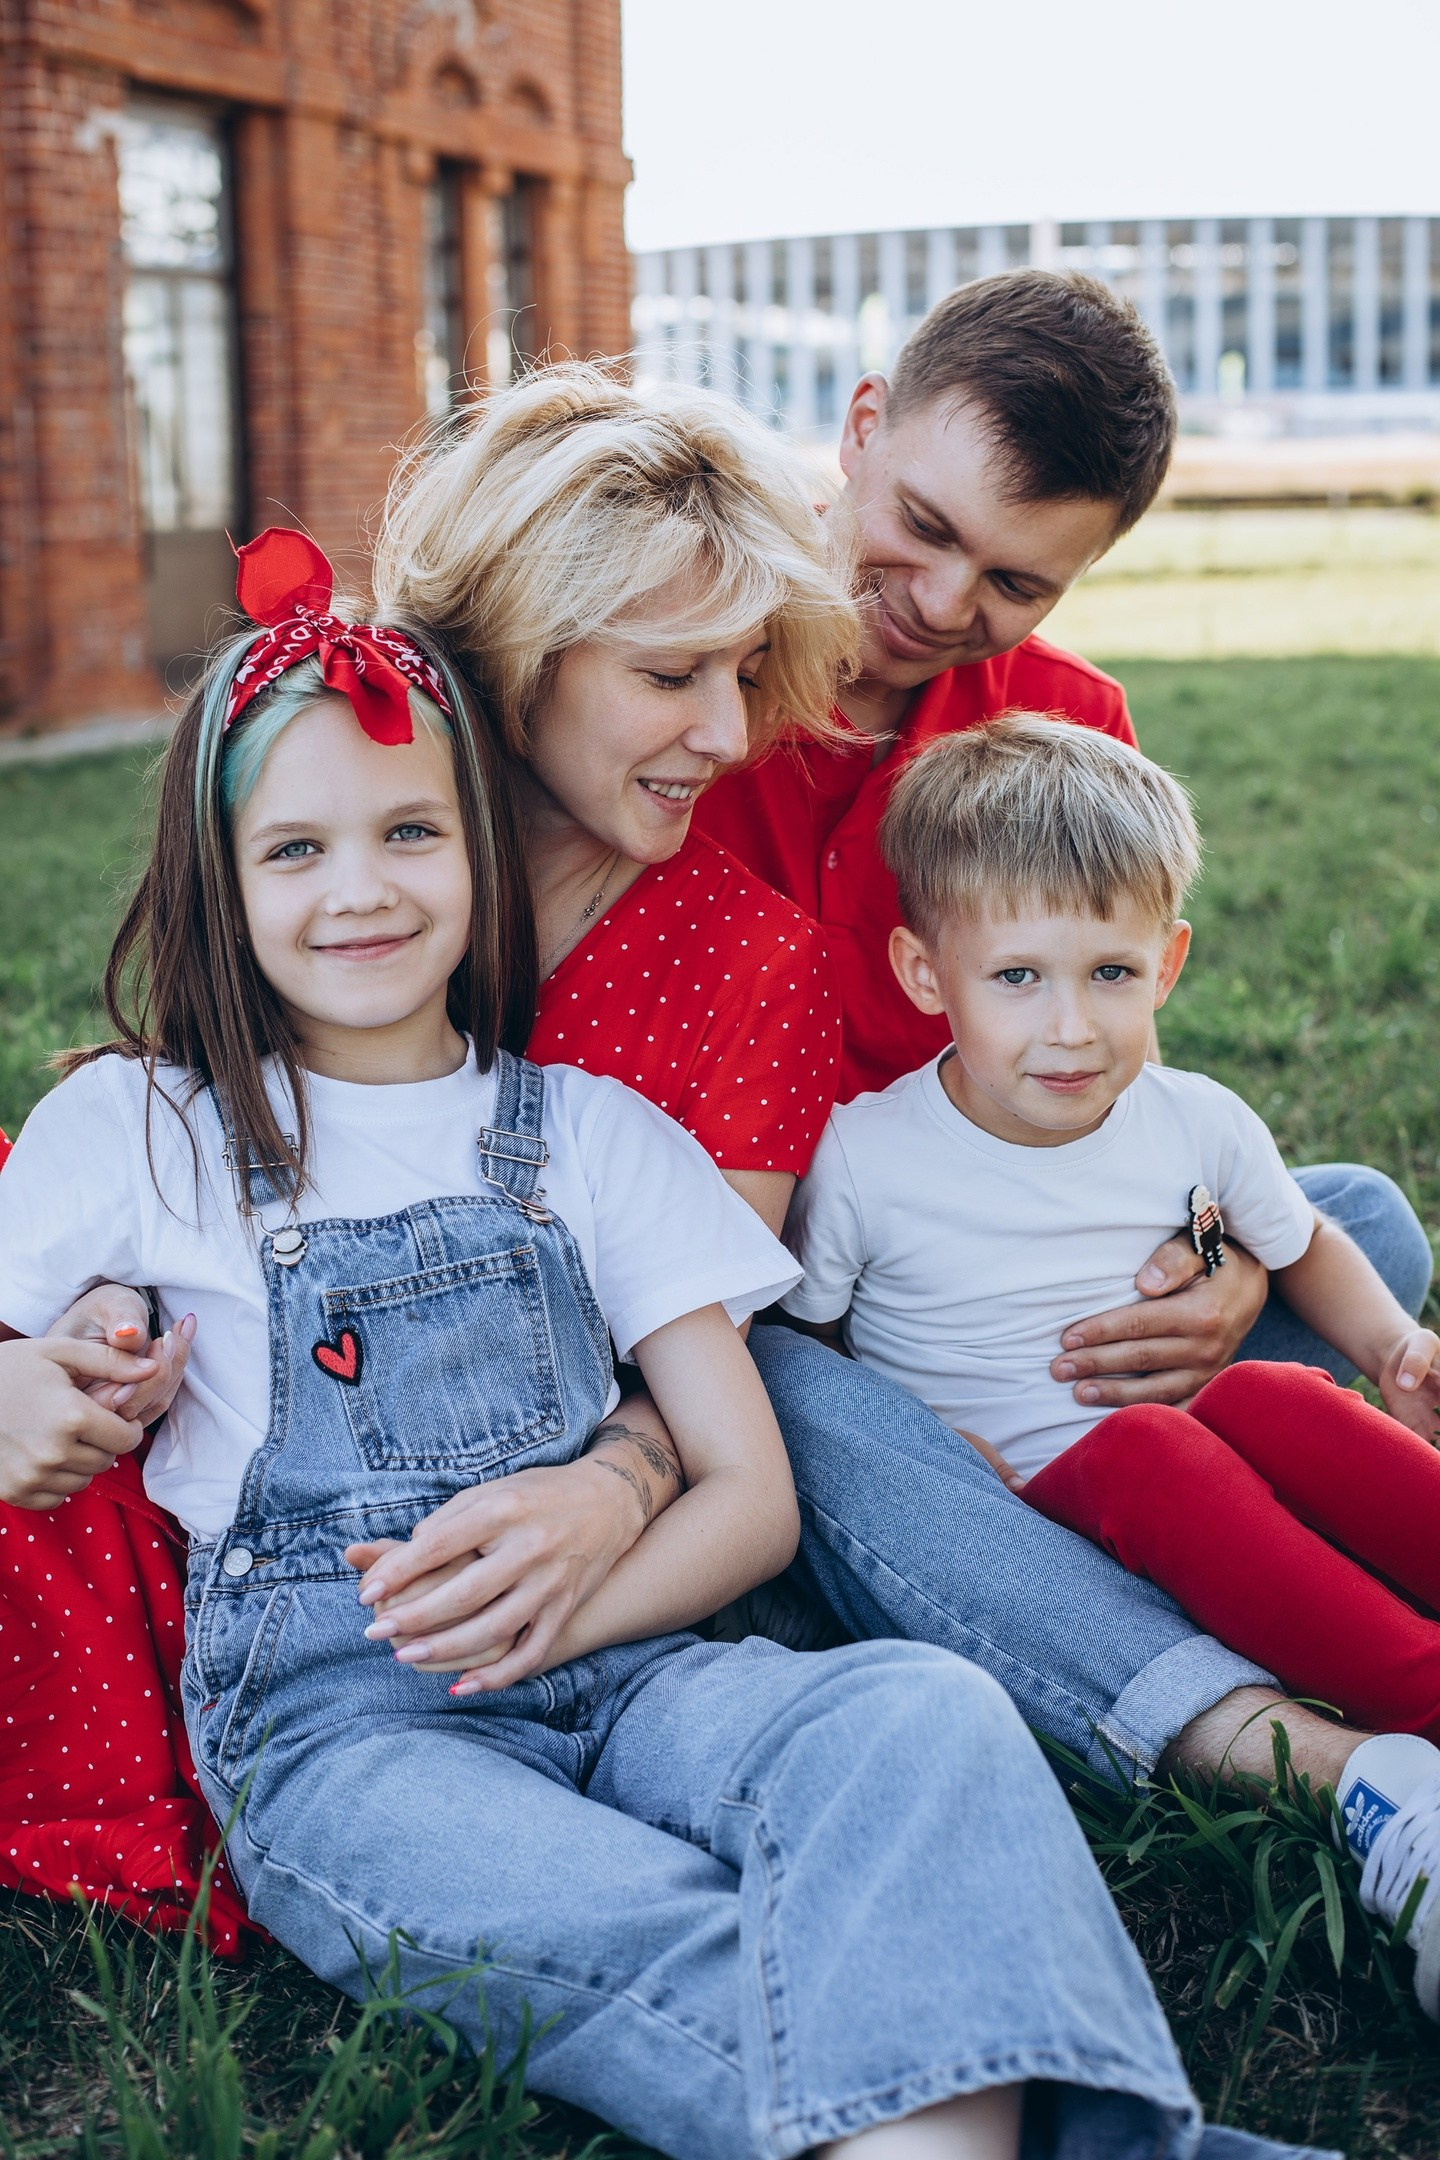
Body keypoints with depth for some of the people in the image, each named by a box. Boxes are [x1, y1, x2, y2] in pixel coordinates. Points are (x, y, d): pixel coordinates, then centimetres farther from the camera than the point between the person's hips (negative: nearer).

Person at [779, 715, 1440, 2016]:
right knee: (1152, 1456, -33)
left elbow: (1302, 1247, 19)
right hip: (1010, 1490, -4)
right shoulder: (864, 1160, -11)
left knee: (1282, 1402, -26)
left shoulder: (1198, 1125, 0)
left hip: (1193, 1420, 4)